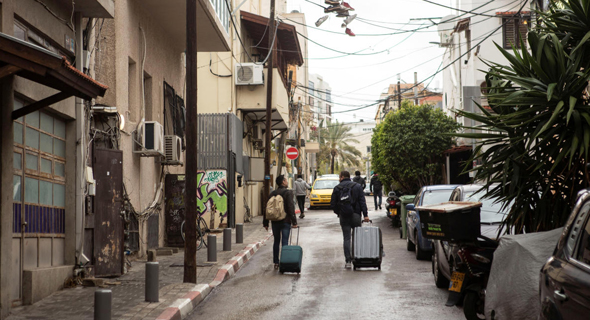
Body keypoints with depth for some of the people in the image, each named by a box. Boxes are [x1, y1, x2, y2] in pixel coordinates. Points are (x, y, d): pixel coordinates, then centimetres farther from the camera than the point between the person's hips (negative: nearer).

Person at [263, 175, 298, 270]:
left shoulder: (273, 194, 8)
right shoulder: (288, 192, -8)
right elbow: (291, 208, -15)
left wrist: (265, 223, 14)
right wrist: (294, 222, -13)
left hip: (275, 222, 5)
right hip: (285, 221, -4)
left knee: (276, 242, 13)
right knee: (285, 242, -3)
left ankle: (276, 263, 16)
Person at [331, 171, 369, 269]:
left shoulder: (337, 188, 2)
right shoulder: (357, 186, 4)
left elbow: (333, 204, 2)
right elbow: (362, 202, -3)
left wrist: (338, 213, 17)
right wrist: (365, 214, -5)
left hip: (344, 216, 0)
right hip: (355, 215, 0)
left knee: (346, 238, 1)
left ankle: (348, 261, -5)